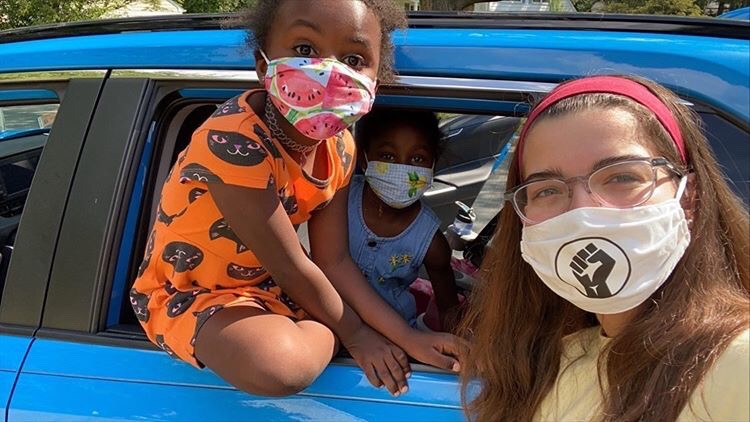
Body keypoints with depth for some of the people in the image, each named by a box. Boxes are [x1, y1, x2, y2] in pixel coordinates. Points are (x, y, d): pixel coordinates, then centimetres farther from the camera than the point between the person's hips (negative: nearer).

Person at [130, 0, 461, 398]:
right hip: (187, 294, -7)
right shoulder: (236, 141, -34)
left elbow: (333, 261, -6)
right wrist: (353, 333, -12)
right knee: (282, 364, -38)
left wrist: (409, 338, -13)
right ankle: (323, 335, -5)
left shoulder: (338, 148, -9)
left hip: (267, 282, 7)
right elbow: (293, 269, -26)